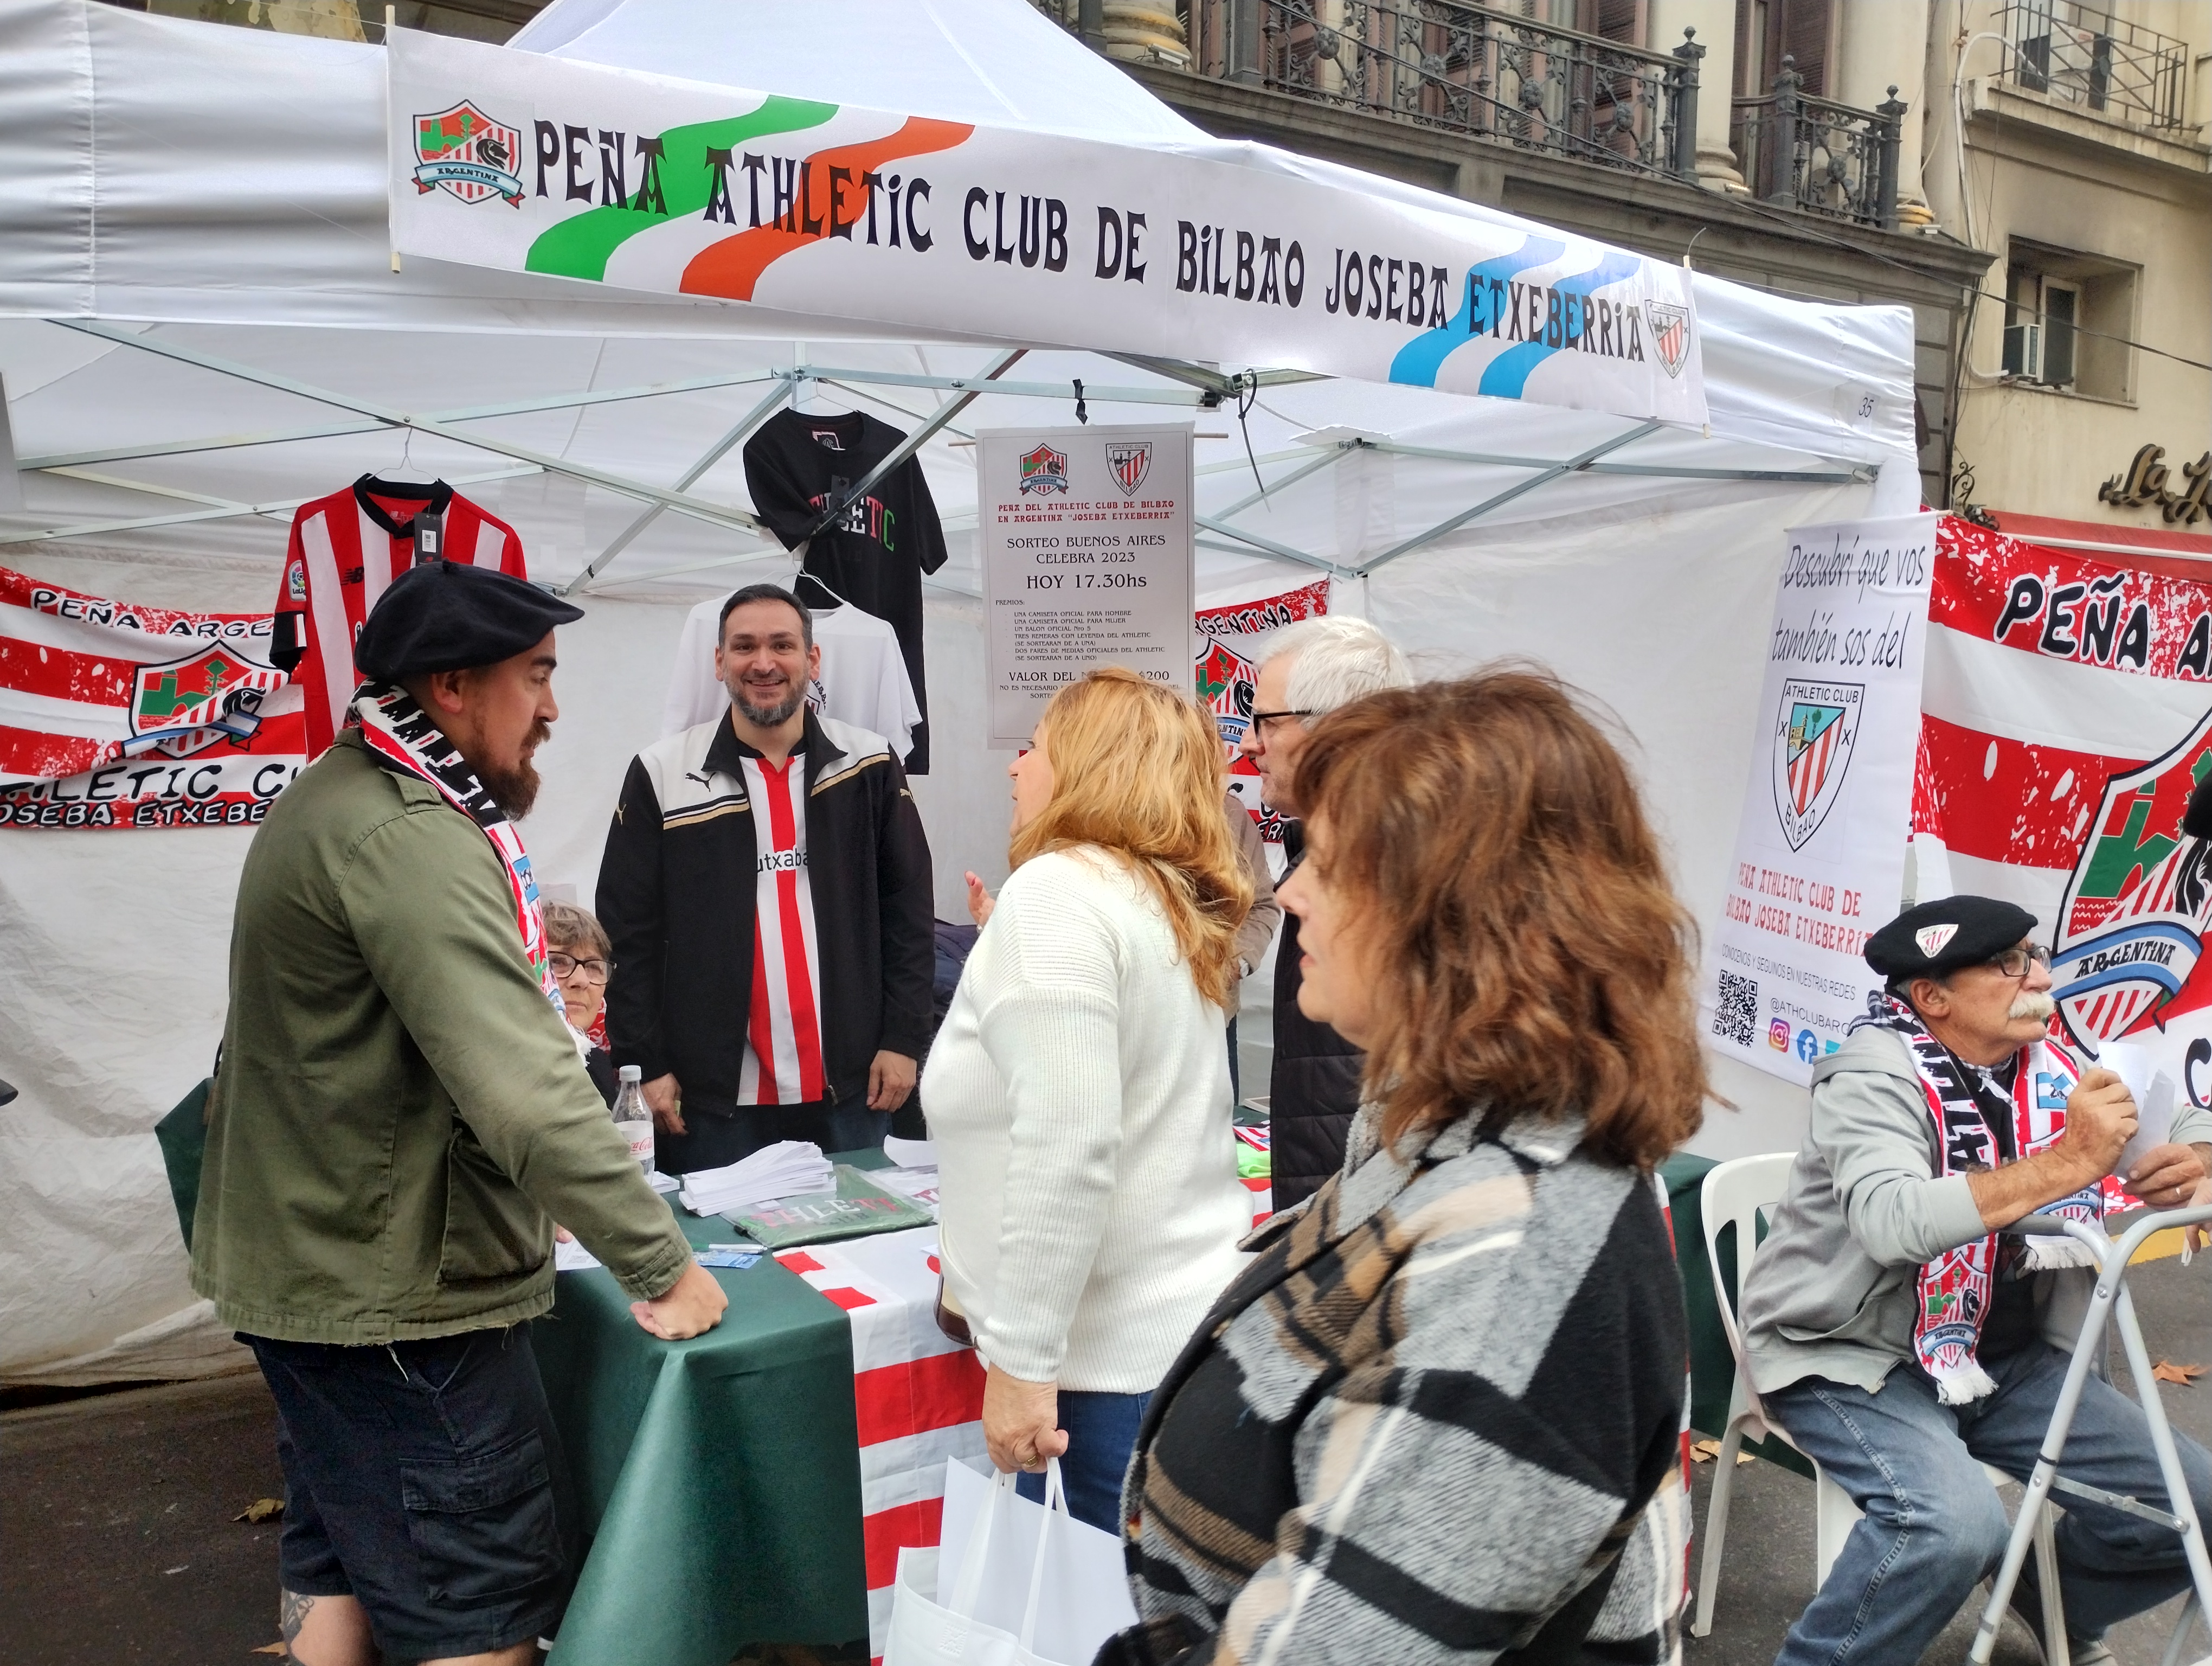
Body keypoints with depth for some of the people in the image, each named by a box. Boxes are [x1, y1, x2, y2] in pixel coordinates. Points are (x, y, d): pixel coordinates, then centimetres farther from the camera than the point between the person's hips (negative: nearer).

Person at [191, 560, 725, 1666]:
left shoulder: (333, 799, 10)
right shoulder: (404, 839, -24)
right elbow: (528, 1092, -30)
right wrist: (663, 1266, -24)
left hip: (302, 1267, 10)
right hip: (397, 1294, -10)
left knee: (339, 1573, 21)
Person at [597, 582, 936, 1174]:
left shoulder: (869, 765, 3)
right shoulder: (663, 776, 0)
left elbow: (908, 911, 6)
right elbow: (629, 933, 1)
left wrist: (903, 1039, 1)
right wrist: (646, 1065, -3)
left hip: (849, 1087, 1)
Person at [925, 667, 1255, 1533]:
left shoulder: (1057, 891, -13)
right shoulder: (1168, 903, 14)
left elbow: (1064, 1146, -22)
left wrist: (1019, 1358, -17)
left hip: (1119, 1359, -9)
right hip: (1187, 1326, 9)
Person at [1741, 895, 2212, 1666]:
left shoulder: (2052, 1071, 1)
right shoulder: (1876, 1076, -18)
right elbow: (1891, 1221, -36)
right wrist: (2064, 1163, -36)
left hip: (2008, 1357, 7)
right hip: (1856, 1357, -7)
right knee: (1956, 1521, -33)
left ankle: (2056, 1599, 31)